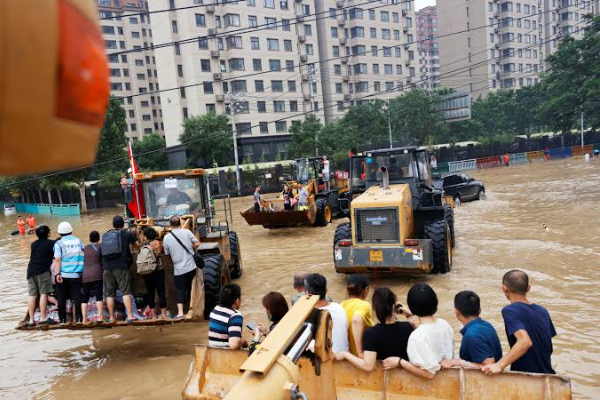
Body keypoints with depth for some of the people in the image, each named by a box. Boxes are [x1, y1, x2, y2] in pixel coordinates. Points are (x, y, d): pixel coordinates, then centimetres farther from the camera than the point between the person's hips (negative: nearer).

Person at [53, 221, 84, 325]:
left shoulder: (59, 243, -3)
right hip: (76, 275, 2)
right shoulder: (78, 241, 6)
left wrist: (57, 274, -14)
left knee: (62, 298, 9)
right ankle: (78, 318, 1)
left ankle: (62, 319, 15)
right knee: (76, 297, 4)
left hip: (63, 275, -2)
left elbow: (58, 260, -11)